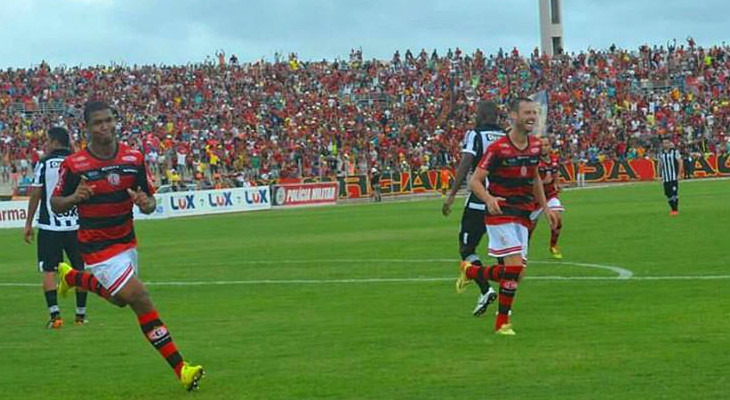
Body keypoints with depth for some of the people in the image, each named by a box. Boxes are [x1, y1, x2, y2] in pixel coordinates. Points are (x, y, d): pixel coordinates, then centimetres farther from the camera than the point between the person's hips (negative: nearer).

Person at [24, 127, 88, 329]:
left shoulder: (43, 163, -4)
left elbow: (35, 195, -4)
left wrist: (28, 223, 4)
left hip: (49, 226, -2)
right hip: (76, 224, 2)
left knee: (48, 271, 1)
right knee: (79, 270, 12)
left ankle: (55, 314, -10)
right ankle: (81, 314, 15)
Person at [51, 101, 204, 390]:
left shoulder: (134, 158, -5)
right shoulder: (73, 165, -15)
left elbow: (150, 199, 2)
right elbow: (56, 204, -6)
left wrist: (146, 204, -23)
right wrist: (74, 198, -28)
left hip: (126, 239, 6)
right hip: (97, 246, -6)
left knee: (119, 298, 26)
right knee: (141, 301, -14)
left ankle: (72, 277, 53)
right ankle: (180, 369, -10)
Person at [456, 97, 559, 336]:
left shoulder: (535, 146, 7)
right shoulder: (498, 148, -13)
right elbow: (475, 180, -13)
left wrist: (545, 207, 17)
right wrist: (489, 199, -31)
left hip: (522, 215, 7)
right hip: (500, 212, -7)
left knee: (516, 273, 1)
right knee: (515, 264, -19)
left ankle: (470, 272, 27)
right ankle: (503, 322, -5)